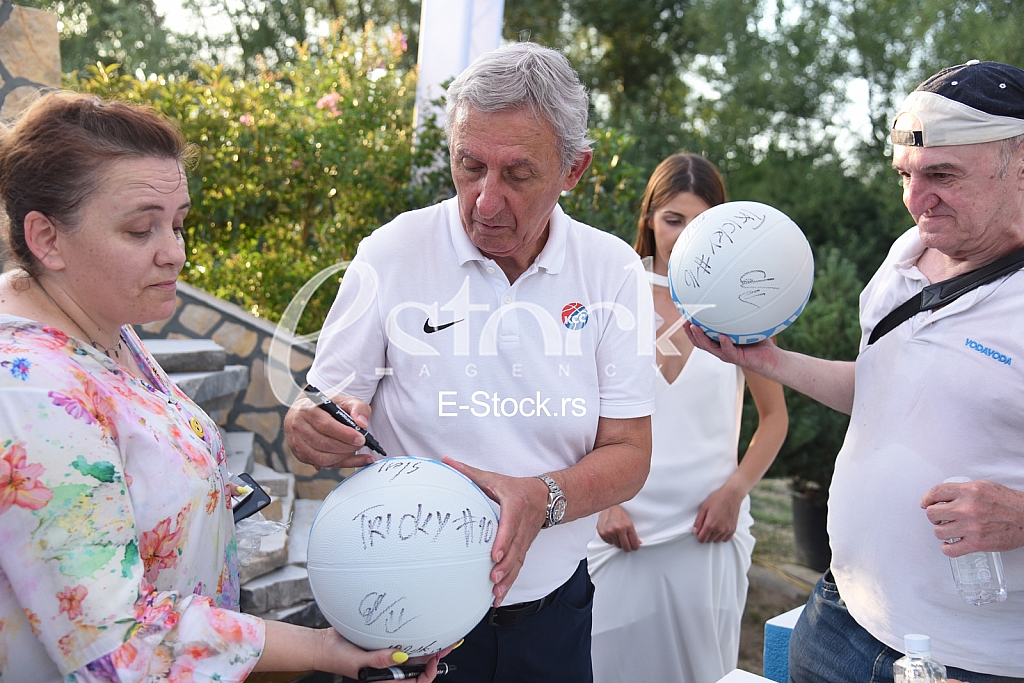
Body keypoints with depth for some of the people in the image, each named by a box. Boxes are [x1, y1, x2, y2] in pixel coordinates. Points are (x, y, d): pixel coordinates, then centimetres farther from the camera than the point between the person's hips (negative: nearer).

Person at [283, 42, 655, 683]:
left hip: (552, 604, 2)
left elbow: (629, 455, -8)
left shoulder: (613, 270, -7)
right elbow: (324, 403, -6)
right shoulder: (391, 255, -11)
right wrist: (307, 425, -30)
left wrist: (541, 498, -27)